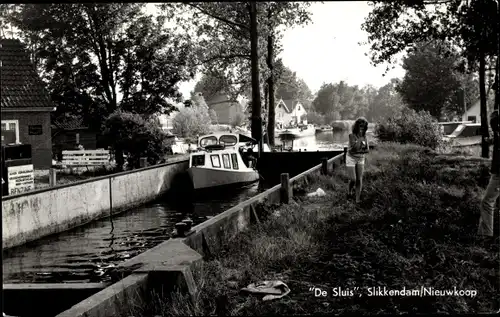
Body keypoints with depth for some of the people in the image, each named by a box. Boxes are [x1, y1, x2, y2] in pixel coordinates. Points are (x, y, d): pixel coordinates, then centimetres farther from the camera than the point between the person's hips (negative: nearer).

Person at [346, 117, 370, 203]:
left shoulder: (364, 136, -1)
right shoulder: (352, 135, -14)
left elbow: (367, 150, -4)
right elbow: (355, 148, -27)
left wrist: (358, 151, -19)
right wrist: (360, 136, -23)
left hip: (361, 159, 4)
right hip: (351, 159, -4)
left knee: (359, 180, 0)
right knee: (353, 179, -6)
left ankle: (357, 200, 5)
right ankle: (350, 192, 26)